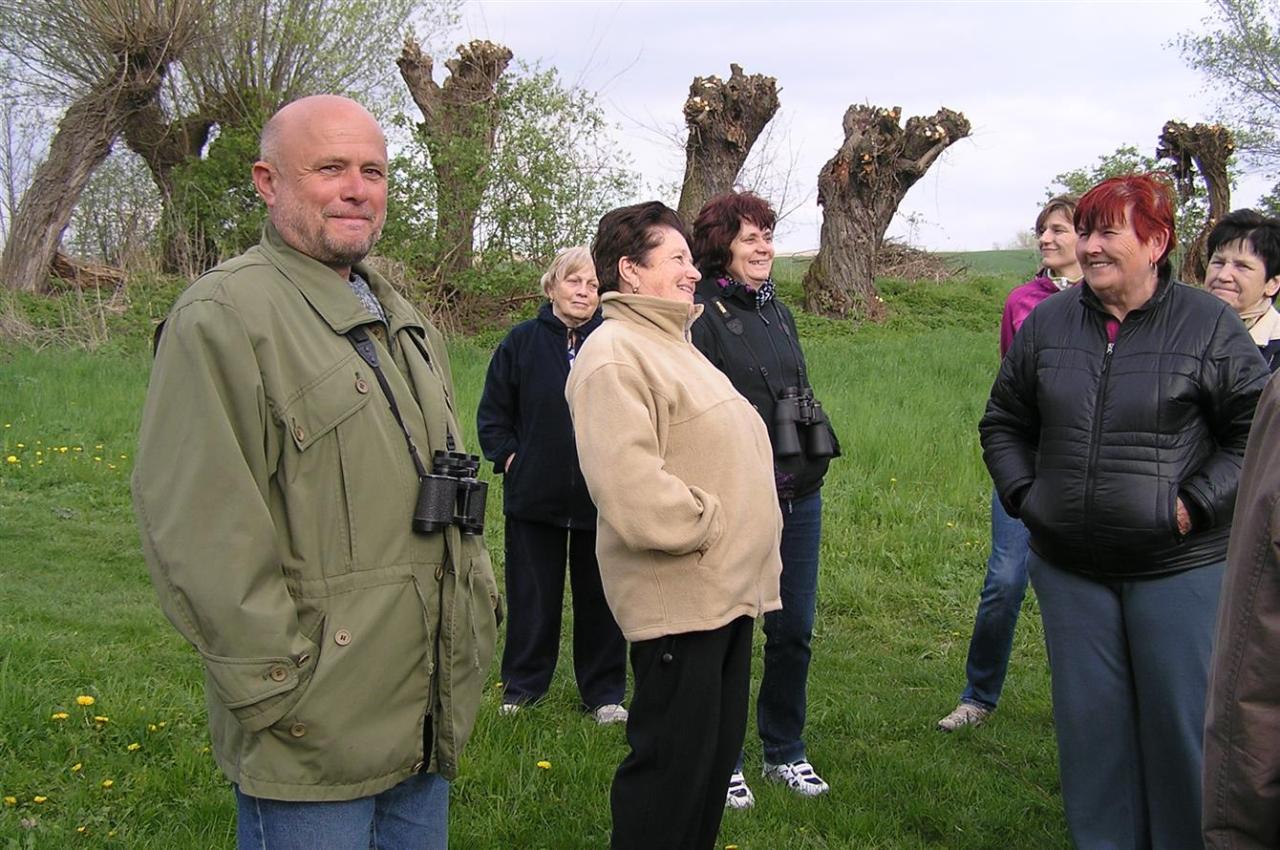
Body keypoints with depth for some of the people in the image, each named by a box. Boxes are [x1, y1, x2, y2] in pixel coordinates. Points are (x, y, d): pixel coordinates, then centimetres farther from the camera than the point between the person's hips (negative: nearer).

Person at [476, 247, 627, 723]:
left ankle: (604, 692, 21)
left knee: (599, 595, 9)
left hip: (601, 498, 0)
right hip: (535, 495, 0)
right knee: (532, 594, 10)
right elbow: (492, 415, 8)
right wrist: (508, 457, -2)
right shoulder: (523, 342, 1)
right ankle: (522, 685, 24)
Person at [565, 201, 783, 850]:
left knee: (718, 749, 19)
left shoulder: (672, 346, 19)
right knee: (673, 761, 0)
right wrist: (706, 526, -16)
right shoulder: (614, 353, -15)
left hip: (726, 589, 10)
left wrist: (749, 553, 16)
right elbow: (629, 486, -27)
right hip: (678, 596, -10)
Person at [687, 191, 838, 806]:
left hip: (797, 495, 7)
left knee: (794, 629, 14)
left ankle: (785, 753, 30)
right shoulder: (702, 314, -9)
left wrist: (815, 452, 13)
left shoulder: (778, 312, 16)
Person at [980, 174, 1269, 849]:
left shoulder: (1207, 325, -4)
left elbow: (1255, 432, -2)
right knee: (1089, 719, 11)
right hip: (1069, 566, 4)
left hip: (1178, 566, -3)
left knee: (1182, 718, 4)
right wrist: (1024, 495, 4)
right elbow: (1003, 424, 16)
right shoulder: (1047, 323, 6)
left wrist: (1197, 504, -11)